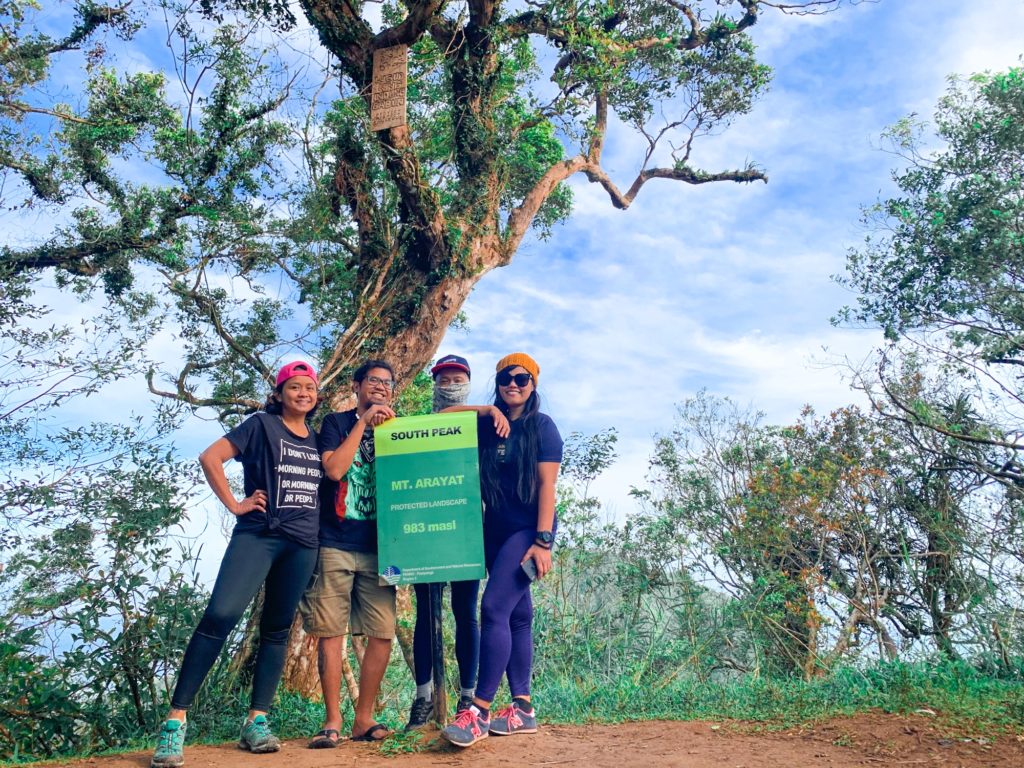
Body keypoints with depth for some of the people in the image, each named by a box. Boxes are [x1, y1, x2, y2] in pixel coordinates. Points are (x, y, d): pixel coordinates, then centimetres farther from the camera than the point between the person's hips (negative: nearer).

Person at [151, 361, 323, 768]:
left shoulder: (317, 438, 15)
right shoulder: (262, 424, 1)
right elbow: (210, 457, -4)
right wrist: (234, 504, -8)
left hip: (302, 545, 5)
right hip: (257, 535, -5)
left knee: (277, 630, 7)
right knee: (220, 615, -18)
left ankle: (255, 723, 15)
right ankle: (175, 720, -11)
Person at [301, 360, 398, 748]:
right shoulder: (336, 422, 6)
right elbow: (334, 469, -10)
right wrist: (363, 422, -8)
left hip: (377, 547, 3)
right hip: (335, 544, -3)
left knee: (383, 632, -2)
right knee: (329, 632, -1)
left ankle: (364, 718, 11)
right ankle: (332, 721, 11)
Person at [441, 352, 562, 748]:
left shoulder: (541, 426, -6)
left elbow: (547, 485, -11)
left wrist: (543, 541, -16)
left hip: (528, 530, -6)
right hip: (496, 531, 6)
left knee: (494, 608, -16)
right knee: (517, 615, 9)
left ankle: (480, 711, -12)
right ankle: (522, 708, 15)